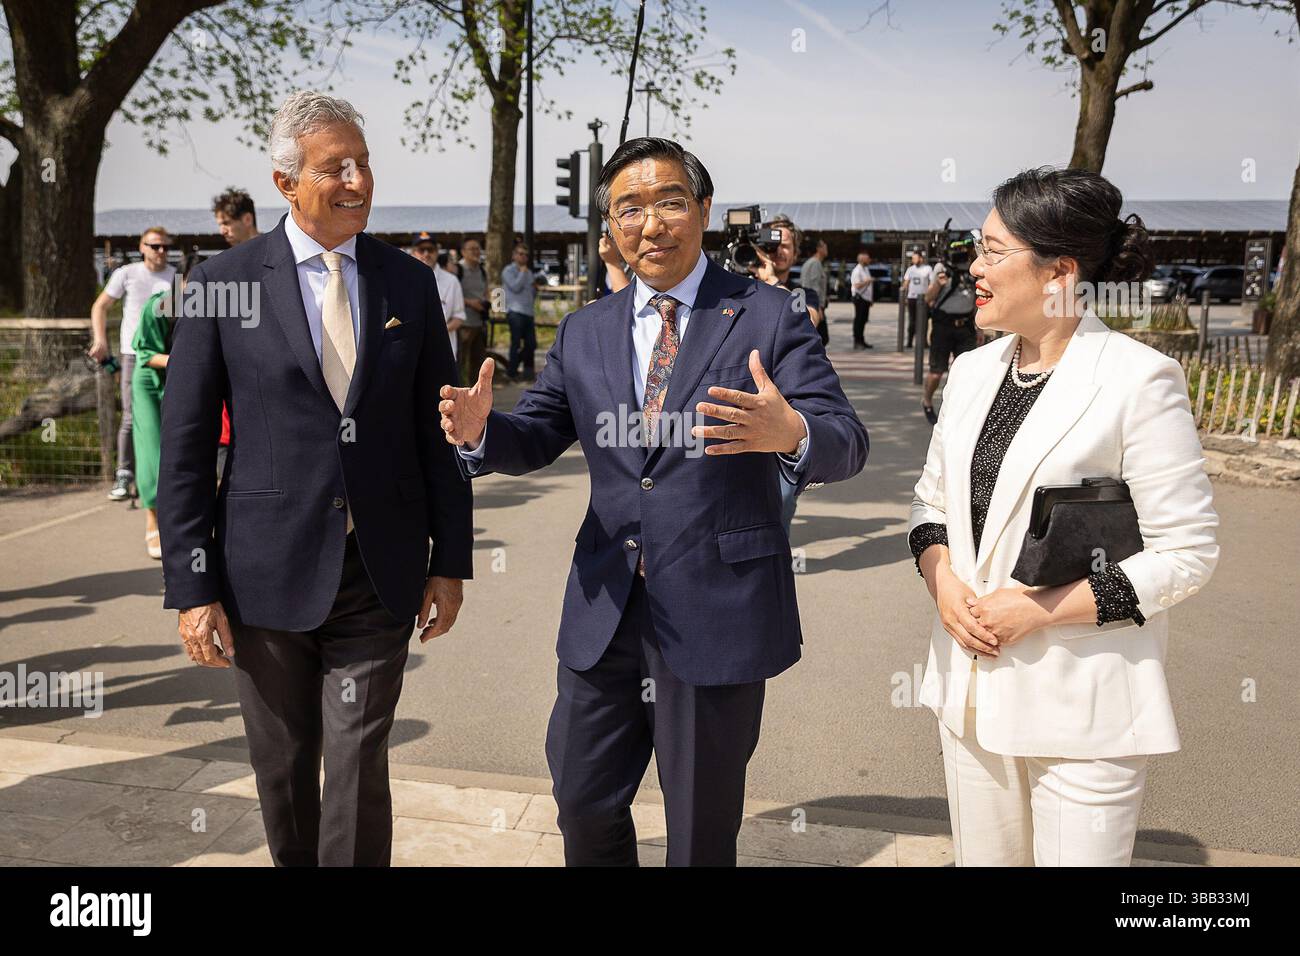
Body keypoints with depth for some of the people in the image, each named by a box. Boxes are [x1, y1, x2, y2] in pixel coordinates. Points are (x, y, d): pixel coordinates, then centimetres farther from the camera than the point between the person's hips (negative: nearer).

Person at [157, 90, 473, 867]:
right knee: (284, 773, 16)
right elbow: (185, 448, -2)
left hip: (381, 573, 1)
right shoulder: (225, 282, -3)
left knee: (360, 767, 4)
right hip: (269, 571, 0)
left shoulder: (410, 283, 3)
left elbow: (437, 432, 5)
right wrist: (192, 589, -5)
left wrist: (451, 561, 4)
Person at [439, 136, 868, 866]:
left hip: (717, 613, -4)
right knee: (584, 805, 19)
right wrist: (481, 429, -14)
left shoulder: (768, 318, -6)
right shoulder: (584, 333, 8)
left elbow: (846, 444, -12)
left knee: (702, 830, 15)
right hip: (604, 613, 4)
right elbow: (538, 437, 10)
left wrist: (791, 434, -37)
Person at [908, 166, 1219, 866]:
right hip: (970, 686, 6)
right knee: (982, 855, 18)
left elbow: (1187, 553, -12)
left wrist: (1037, 611, -17)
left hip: (1080, 701, -5)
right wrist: (943, 584, -6)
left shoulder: (1138, 379, -13)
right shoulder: (972, 370, 7)